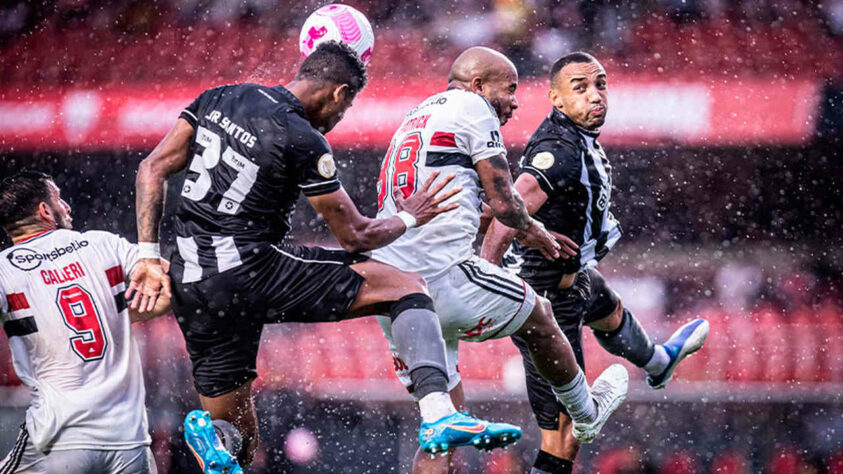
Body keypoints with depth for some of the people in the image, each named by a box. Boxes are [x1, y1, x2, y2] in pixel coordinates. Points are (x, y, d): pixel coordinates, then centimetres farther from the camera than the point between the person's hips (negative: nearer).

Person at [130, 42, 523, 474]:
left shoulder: (218, 98, 14)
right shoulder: (304, 142, -6)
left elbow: (153, 169, 10)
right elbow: (355, 236, 2)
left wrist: (149, 257, 8)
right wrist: (410, 217, 21)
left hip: (190, 286, 7)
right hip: (252, 269, -7)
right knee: (407, 288, -1)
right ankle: (438, 414, -20)